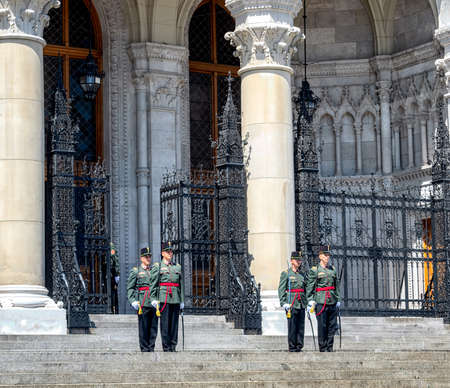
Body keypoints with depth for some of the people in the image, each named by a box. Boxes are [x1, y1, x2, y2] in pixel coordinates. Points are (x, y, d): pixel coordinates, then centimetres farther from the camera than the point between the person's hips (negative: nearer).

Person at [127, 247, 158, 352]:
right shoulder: (135, 271, 6)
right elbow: (130, 288, 2)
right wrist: (133, 301, -10)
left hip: (154, 303, 4)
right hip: (142, 303, -4)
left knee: (154, 326, 2)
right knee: (144, 327, -4)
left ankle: (151, 348, 8)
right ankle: (144, 349, 1)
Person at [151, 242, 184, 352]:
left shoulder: (177, 267, 16)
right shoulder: (157, 267, 5)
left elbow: (181, 285, 16)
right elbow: (153, 284, 0)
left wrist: (182, 301, 12)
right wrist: (154, 299, -8)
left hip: (175, 299, 4)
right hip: (163, 298, -4)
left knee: (174, 323, 3)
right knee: (165, 323, -6)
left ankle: (173, 346, 7)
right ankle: (166, 347, -3)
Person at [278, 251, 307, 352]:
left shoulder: (302, 275, 16)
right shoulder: (286, 273, 0)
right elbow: (281, 289, -4)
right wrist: (283, 303, -13)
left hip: (301, 304, 5)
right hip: (291, 304, -5)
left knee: (301, 326, 3)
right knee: (292, 326, -5)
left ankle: (299, 346, 8)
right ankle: (292, 347, 0)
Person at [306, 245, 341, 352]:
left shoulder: (332, 269, 13)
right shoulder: (314, 270, -1)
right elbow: (310, 287, -3)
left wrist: (338, 299, 14)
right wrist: (311, 301, -9)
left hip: (332, 302, 5)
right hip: (321, 302, -5)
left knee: (333, 326, 4)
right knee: (322, 326, -4)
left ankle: (330, 348, 12)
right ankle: (323, 348, 3)